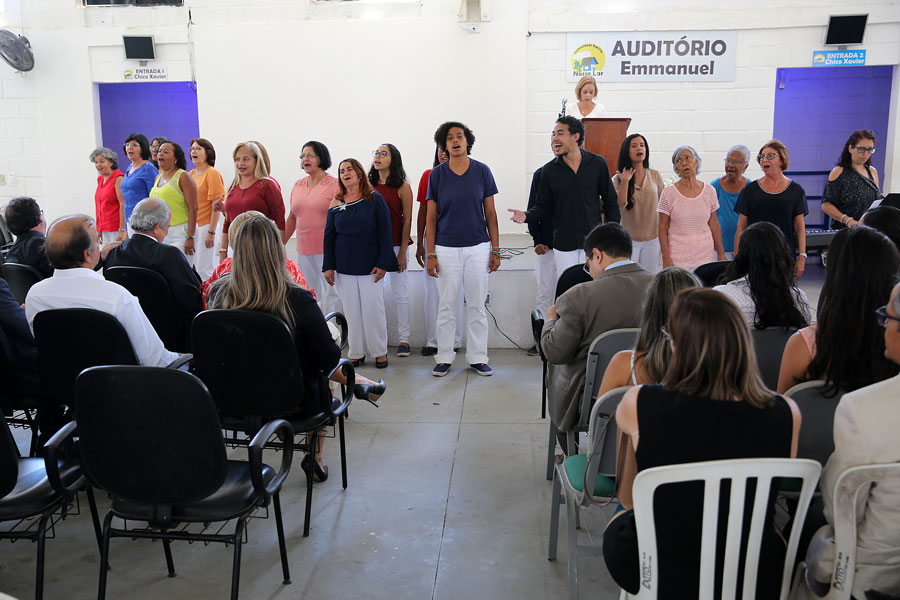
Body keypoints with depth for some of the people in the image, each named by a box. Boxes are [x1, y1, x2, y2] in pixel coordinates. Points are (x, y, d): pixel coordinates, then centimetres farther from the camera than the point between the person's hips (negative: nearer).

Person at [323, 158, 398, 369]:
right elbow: (329, 236, 9)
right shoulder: (336, 204, 6)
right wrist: (328, 266, 3)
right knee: (351, 310, 6)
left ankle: (380, 351, 14)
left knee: (373, 308, -1)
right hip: (344, 268, 3)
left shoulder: (374, 199, -2)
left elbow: (385, 233, -4)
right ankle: (357, 353, 17)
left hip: (370, 266, -3)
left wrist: (382, 264, -10)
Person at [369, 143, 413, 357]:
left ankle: (403, 339, 10)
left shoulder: (402, 187, -3)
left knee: (400, 293, 1)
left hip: (395, 245, -3)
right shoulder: (369, 185, 9)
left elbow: (407, 221, -4)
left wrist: (402, 251, -8)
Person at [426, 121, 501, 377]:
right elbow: (431, 217, 2)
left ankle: (478, 358, 17)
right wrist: (430, 254, -3)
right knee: (446, 306, 6)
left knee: (477, 305, 6)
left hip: (477, 247, 0)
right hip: (446, 249, 0)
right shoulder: (437, 174, 1)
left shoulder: (482, 171, 1)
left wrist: (496, 250, 1)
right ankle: (444, 357, 18)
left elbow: (490, 214, 4)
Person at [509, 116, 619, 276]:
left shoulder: (598, 163, -1)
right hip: (563, 244, 1)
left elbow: (611, 201, 5)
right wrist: (526, 216, -15)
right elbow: (544, 207, 5)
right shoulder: (548, 170, 1)